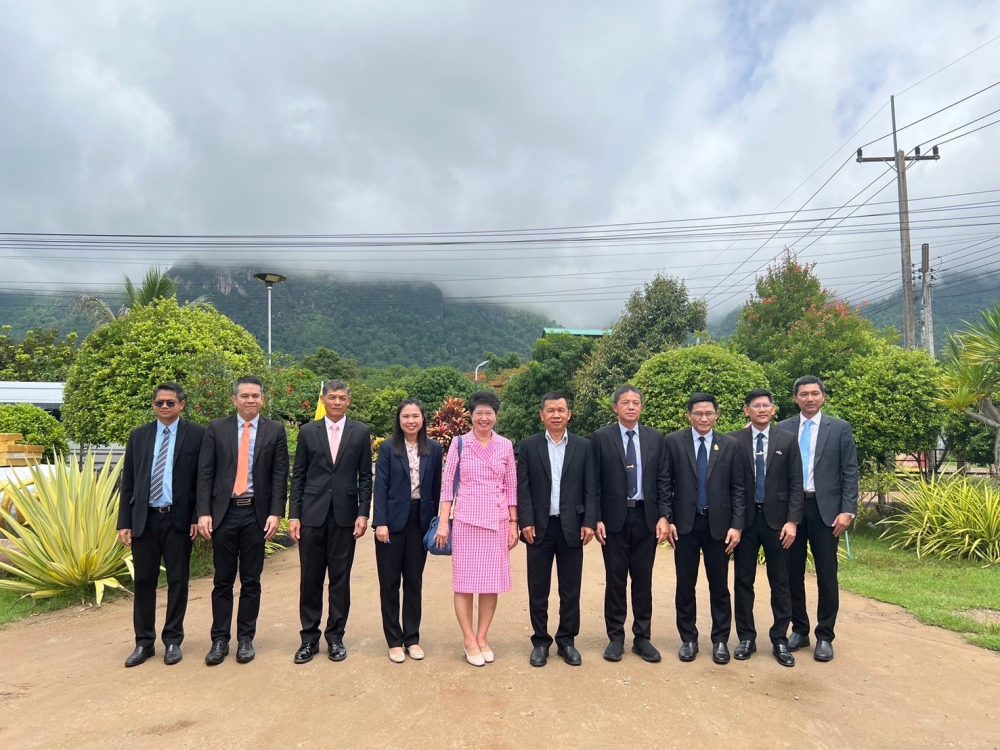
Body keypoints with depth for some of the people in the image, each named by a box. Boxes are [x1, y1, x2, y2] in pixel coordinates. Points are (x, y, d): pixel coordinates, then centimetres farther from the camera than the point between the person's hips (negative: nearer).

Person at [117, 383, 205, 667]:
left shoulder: (196, 434, -2)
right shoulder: (138, 436, 8)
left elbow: (203, 479, -3)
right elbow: (128, 482, 8)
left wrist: (198, 517, -8)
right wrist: (124, 522, 3)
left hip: (178, 518, -2)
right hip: (144, 519, 3)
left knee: (177, 580, 6)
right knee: (144, 581, 8)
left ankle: (173, 640, 19)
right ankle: (144, 642, 20)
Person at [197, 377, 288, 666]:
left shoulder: (275, 430, 3)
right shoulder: (216, 429, 4)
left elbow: (280, 475, 0)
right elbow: (205, 474, 1)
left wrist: (276, 513, -8)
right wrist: (204, 512, -6)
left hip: (256, 514, 0)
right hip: (223, 512, 0)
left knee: (251, 581, 8)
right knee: (223, 581, 8)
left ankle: (246, 639, 19)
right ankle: (220, 640, 18)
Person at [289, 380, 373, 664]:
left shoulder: (361, 432, 4)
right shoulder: (308, 431, 5)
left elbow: (365, 477, 3)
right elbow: (298, 476, 5)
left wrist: (363, 514, -4)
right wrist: (293, 515, 0)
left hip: (344, 515, 0)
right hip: (312, 515, 1)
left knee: (340, 579, 7)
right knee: (310, 579, 7)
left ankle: (335, 637, 20)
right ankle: (309, 638, 20)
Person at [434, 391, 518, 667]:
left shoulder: (505, 445, 4)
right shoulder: (459, 443, -1)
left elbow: (511, 486, 7)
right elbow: (448, 483, 0)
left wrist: (514, 523, 4)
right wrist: (443, 522, -5)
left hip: (497, 521, 2)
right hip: (466, 519, -2)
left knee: (492, 581, 7)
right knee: (465, 581, 3)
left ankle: (482, 637, 21)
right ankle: (470, 641, 15)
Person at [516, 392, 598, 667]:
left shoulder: (583, 446, 4)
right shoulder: (528, 446, 2)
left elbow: (590, 488, 3)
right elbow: (523, 488, -1)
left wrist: (589, 522, -4)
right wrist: (526, 522, -8)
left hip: (571, 527, 1)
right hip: (540, 527, 0)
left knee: (571, 589, 8)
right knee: (538, 588, 7)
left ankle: (567, 640, 22)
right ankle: (540, 641, 20)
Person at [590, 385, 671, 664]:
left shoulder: (655, 438, 6)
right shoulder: (600, 438, -2)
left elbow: (663, 480, 6)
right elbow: (594, 483, -3)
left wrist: (663, 516, -2)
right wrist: (596, 519, -7)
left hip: (646, 518, 2)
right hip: (614, 518, -2)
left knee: (643, 580, 9)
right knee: (615, 579, 7)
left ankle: (642, 637, 21)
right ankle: (615, 637, 19)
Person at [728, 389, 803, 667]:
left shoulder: (787, 441, 3)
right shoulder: (734, 441, -1)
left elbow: (795, 484, 1)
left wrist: (792, 520, -7)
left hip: (776, 519, 1)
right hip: (744, 519, 0)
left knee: (780, 582, 6)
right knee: (743, 581, 7)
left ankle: (780, 640, 17)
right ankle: (746, 637, 18)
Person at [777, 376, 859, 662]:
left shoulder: (840, 428, 2)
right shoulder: (782, 429, 6)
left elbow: (850, 472, -1)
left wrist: (848, 510, -9)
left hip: (825, 509, -2)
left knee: (826, 576, 4)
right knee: (793, 573, 8)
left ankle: (825, 636, 16)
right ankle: (799, 630, 23)